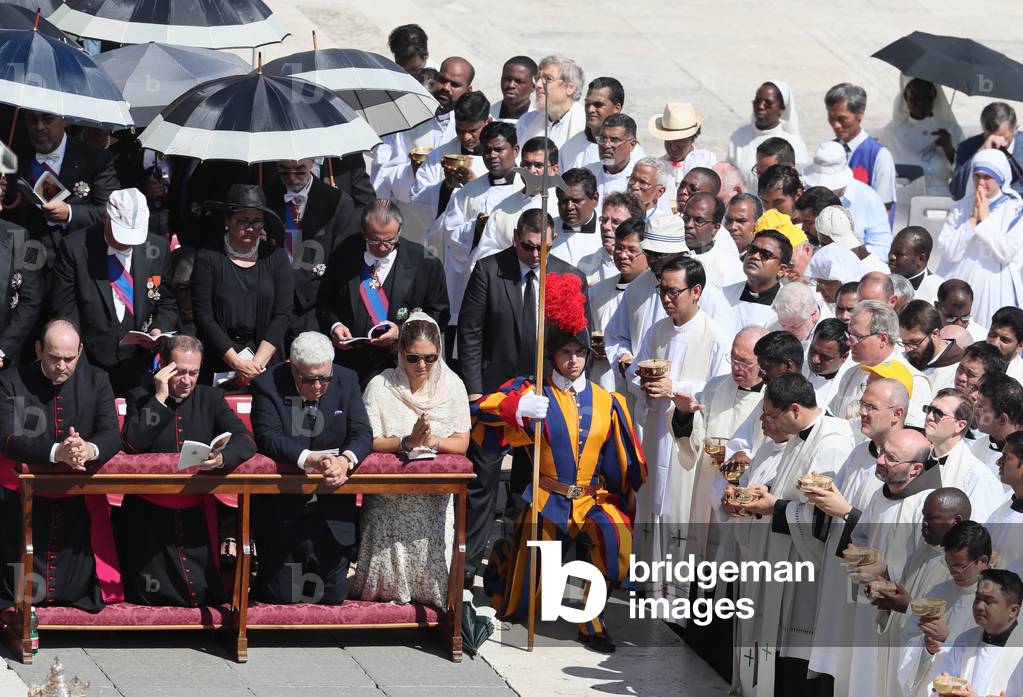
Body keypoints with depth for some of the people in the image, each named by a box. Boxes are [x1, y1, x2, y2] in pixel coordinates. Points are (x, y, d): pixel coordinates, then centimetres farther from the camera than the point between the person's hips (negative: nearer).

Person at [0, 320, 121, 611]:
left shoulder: (96, 380, 5)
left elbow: (111, 436, -4)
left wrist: (90, 449, -31)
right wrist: (57, 452, -36)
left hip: (80, 497, 2)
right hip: (26, 497, -2)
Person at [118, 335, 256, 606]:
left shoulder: (210, 398, 7)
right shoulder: (140, 398, 0)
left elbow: (246, 441, -6)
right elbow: (133, 444, -16)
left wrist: (222, 458, -28)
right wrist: (160, 398, -15)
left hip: (196, 512, 2)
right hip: (150, 513, -2)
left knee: (203, 594, -4)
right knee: (147, 597, -6)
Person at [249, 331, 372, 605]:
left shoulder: (346, 381, -2)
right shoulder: (268, 385, -11)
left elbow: (362, 434, -8)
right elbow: (268, 437, -21)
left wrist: (346, 461, -31)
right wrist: (309, 459, -38)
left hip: (332, 509, 3)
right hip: (282, 507, -3)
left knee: (333, 596, 4)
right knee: (282, 597, -1)